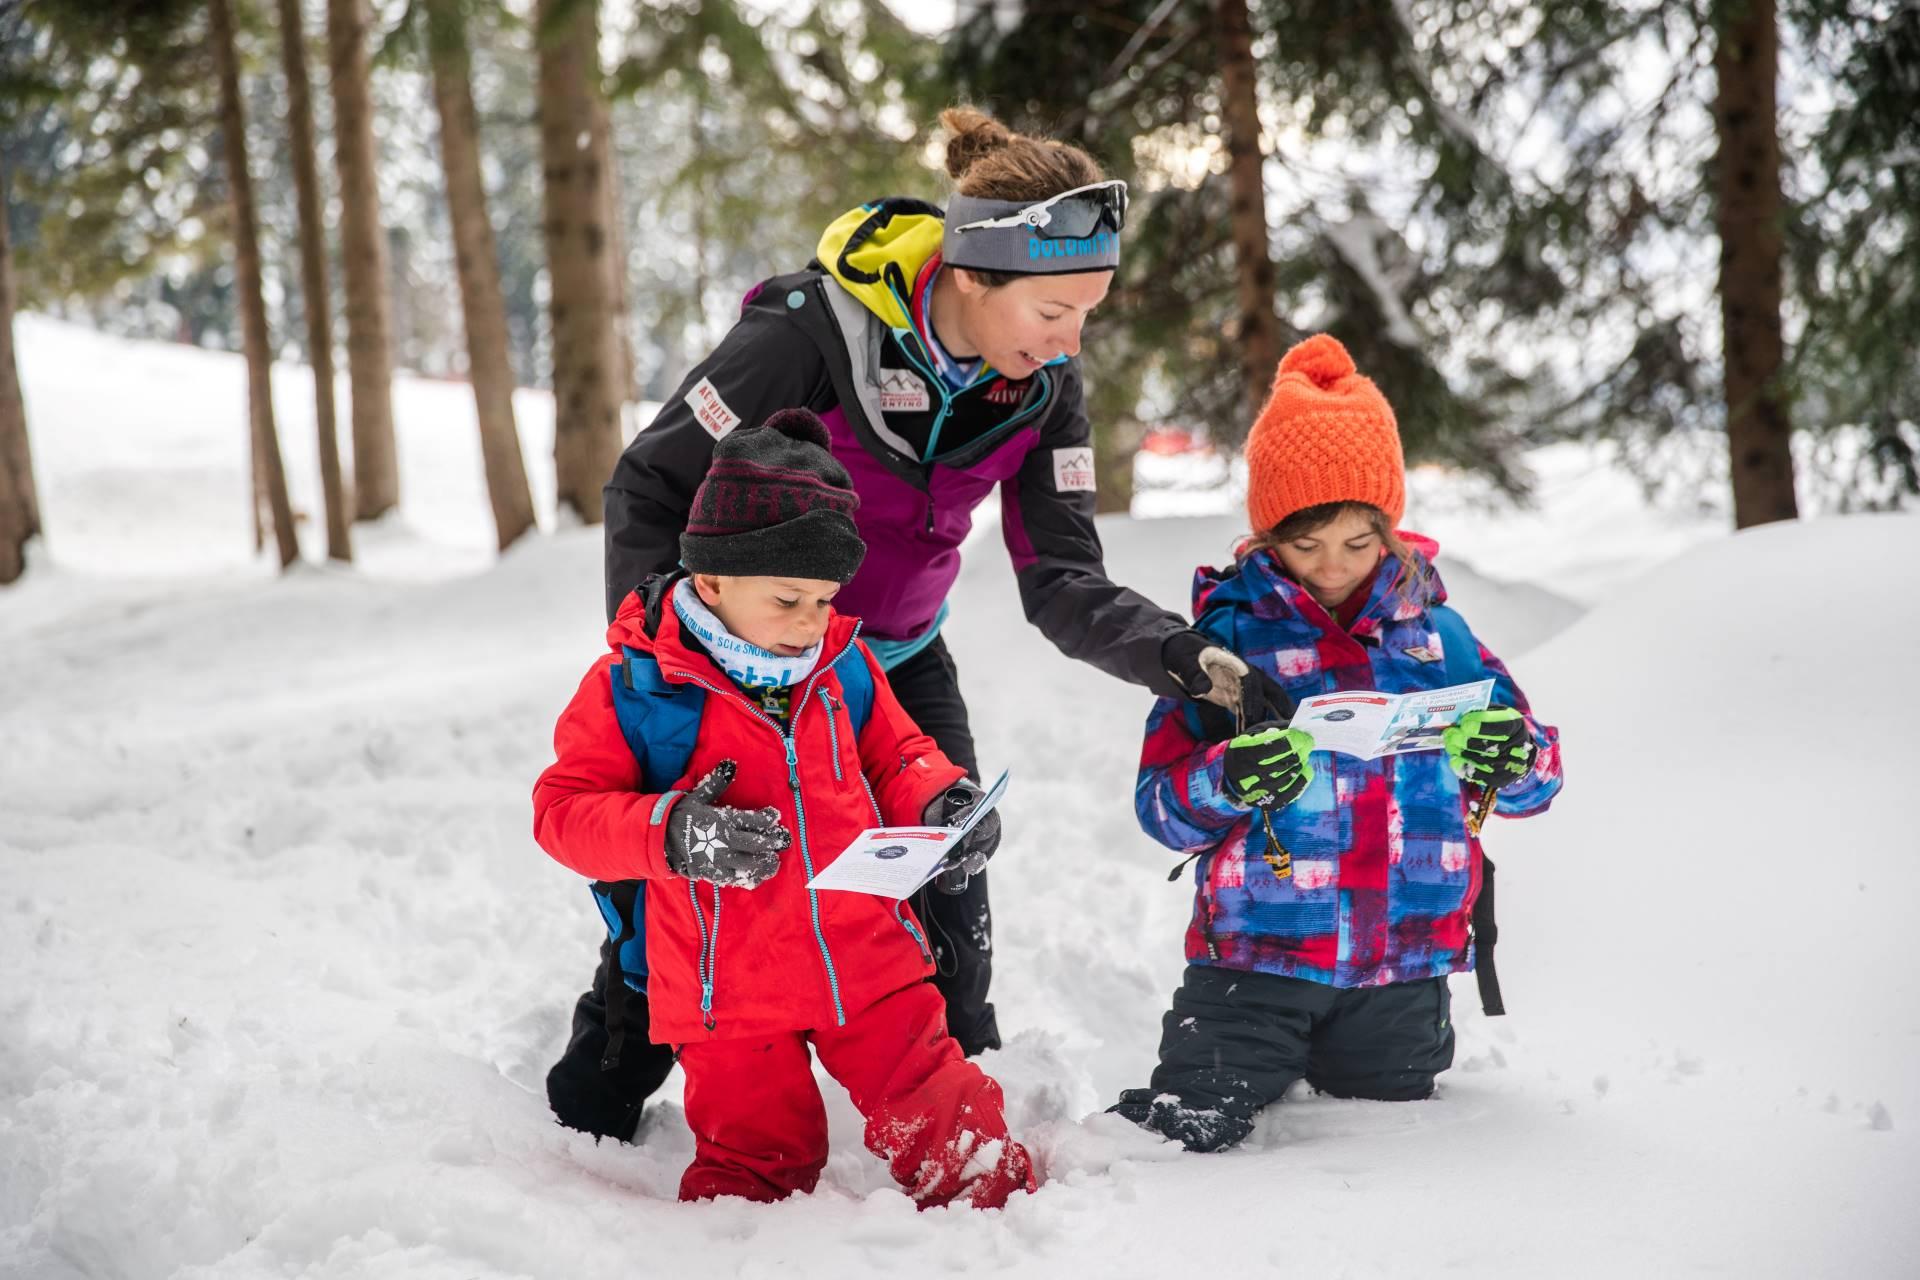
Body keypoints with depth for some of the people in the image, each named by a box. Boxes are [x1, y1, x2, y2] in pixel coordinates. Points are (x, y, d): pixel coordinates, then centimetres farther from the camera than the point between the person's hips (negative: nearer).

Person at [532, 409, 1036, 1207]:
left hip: (869, 962, 4)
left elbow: (894, 756, 18)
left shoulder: (843, 664, 3)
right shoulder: (633, 684, -11)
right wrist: (668, 835, -26)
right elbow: (563, 809, -9)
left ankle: (998, 1200, 26)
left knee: (941, 1117, 6)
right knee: (758, 1156, 0)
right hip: (729, 989, -3)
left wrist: (938, 800, -4)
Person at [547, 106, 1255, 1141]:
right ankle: (587, 1116, 19)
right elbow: (651, 485, -23)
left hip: (898, 659, 4)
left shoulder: (1042, 386, -16)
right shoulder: (818, 328, -33)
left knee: (947, 905, -3)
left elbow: (1062, 586, -16)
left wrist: (1190, 660, -33)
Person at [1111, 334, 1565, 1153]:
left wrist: (1515, 759, -14)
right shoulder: (1232, 632, -4)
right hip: (1260, 953, -3)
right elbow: (1161, 803, -6)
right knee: (1186, 1133, -11)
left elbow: (1537, 778, 10)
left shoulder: (1433, 630, 6)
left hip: (1404, 960, 3)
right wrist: (1229, 782, -28)